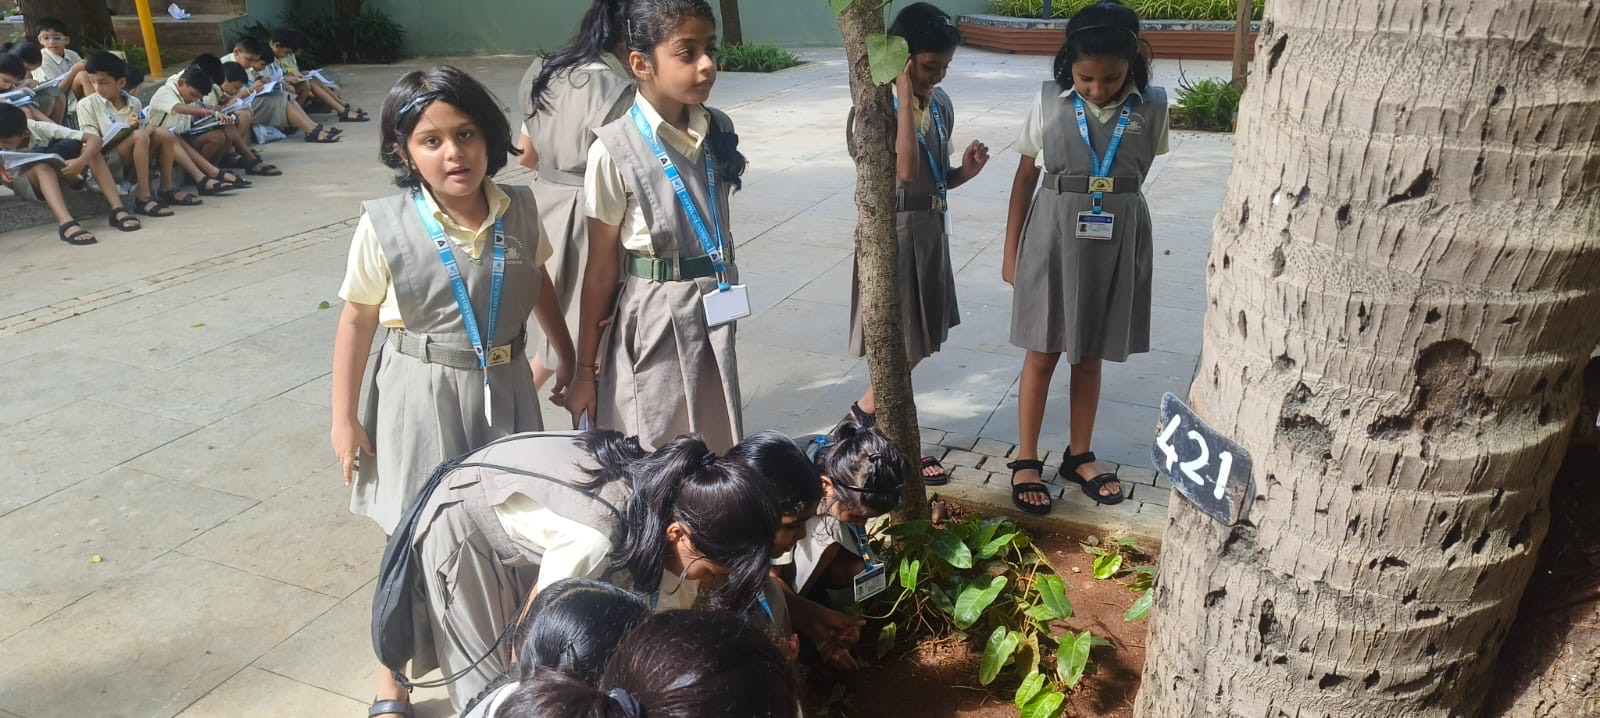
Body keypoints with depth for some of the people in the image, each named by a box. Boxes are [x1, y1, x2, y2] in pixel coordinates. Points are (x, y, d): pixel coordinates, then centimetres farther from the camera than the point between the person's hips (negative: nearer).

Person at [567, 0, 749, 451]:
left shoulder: (719, 132, 0)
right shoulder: (615, 152, -15)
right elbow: (601, 269, -10)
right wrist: (586, 368, -5)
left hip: (715, 316, 5)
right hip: (654, 323, -5)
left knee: (718, 459, 15)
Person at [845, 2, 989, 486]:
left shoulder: (940, 103, 4)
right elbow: (907, 170, -32)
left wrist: (966, 171, -7)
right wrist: (905, 96, -27)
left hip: (931, 230, 8)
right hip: (893, 233, -8)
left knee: (918, 341, 17)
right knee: (901, 346, 4)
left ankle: (867, 407, 39)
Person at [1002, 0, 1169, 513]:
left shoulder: (1151, 107, -5)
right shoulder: (1050, 101, -8)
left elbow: (1137, 174, 11)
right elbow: (1026, 176, 0)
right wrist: (1011, 251, 1)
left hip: (1117, 241, 1)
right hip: (1053, 236, -1)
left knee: (1090, 355, 13)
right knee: (1042, 353, 6)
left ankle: (1079, 456, 29)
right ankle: (1026, 459, 20)